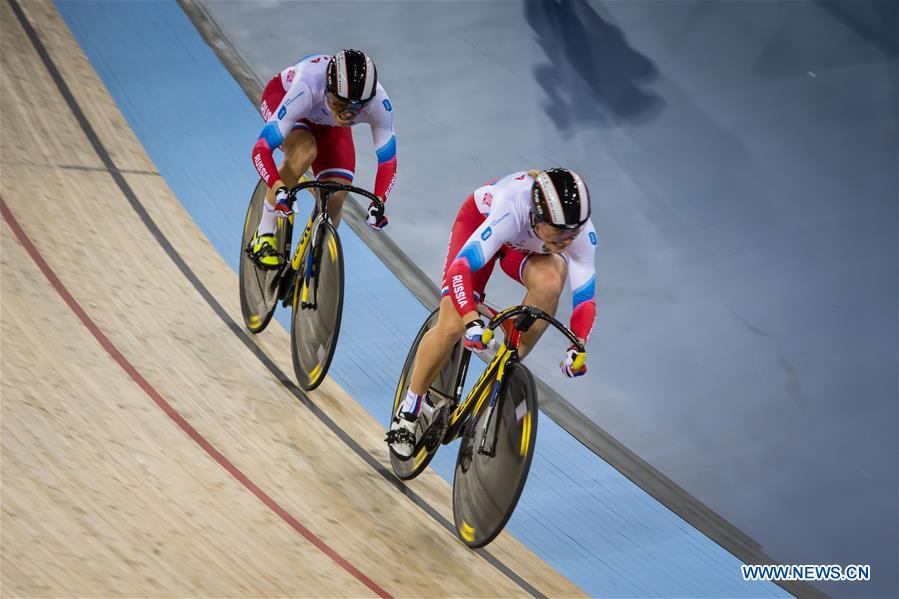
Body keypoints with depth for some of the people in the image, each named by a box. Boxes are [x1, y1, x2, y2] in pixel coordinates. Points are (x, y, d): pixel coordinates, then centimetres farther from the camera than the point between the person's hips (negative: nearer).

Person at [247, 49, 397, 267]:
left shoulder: (378, 103, -36)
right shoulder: (306, 91, -45)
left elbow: (387, 160, -23)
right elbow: (261, 149, -43)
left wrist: (378, 201, -39)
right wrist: (279, 190, -58)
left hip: (327, 124, 3)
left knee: (336, 196, -14)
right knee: (304, 151, -35)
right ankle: (264, 237, -20)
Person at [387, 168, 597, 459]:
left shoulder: (582, 233, -35)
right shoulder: (512, 209, -45)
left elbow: (585, 299, -28)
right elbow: (460, 268, -49)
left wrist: (577, 346, -45)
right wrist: (472, 322, -64)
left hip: (525, 246, 2)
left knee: (549, 281, -34)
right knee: (451, 328, -15)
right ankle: (411, 407, 11)